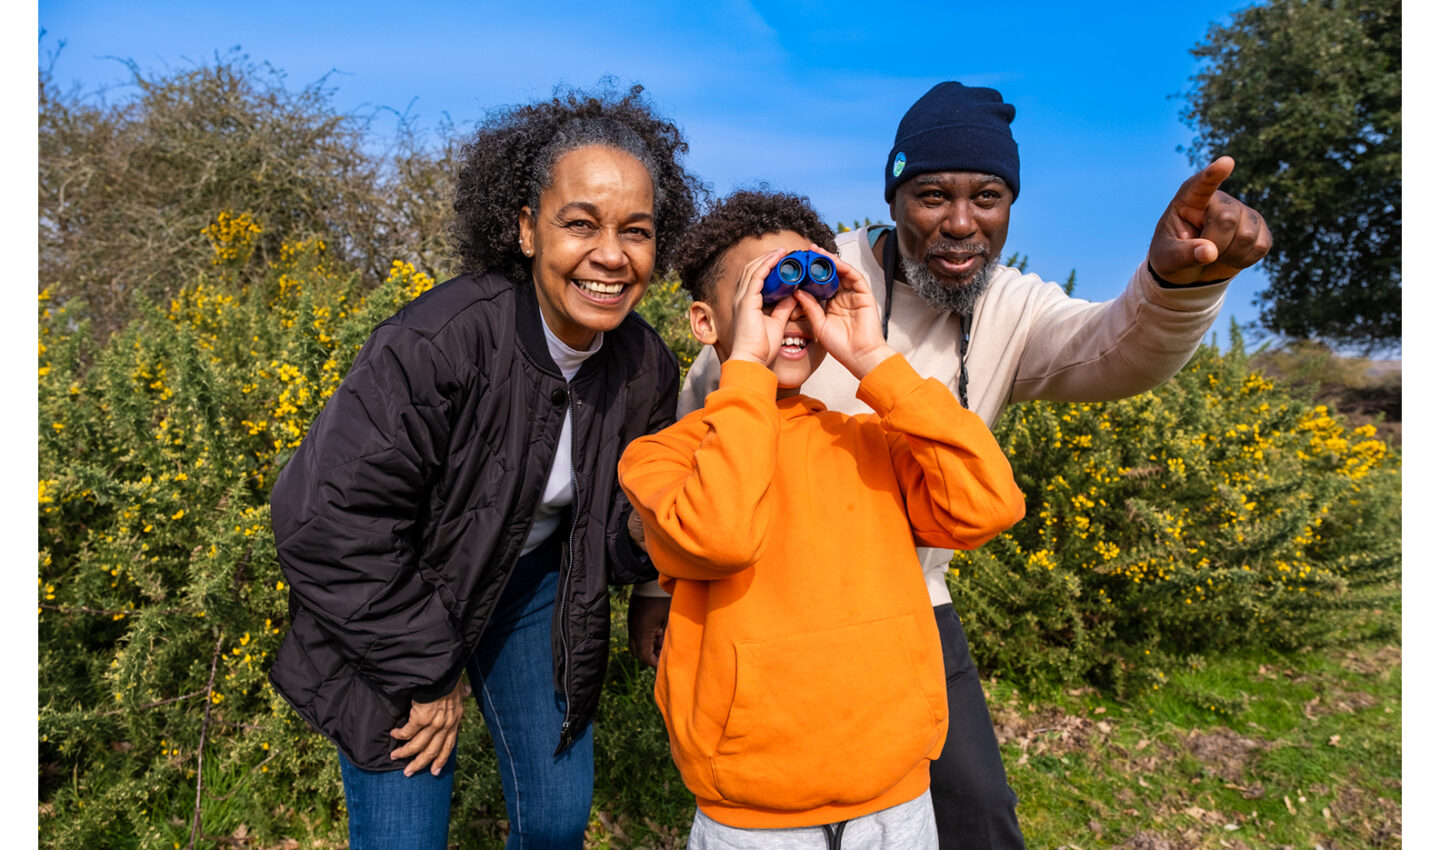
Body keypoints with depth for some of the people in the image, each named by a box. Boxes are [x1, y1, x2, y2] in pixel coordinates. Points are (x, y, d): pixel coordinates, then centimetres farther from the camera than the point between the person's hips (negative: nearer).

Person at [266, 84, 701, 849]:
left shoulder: (645, 366, -13)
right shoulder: (439, 343, -31)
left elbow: (621, 544, -3)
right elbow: (324, 523, -26)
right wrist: (425, 672, -17)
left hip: (531, 585, 5)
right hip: (399, 597, -4)